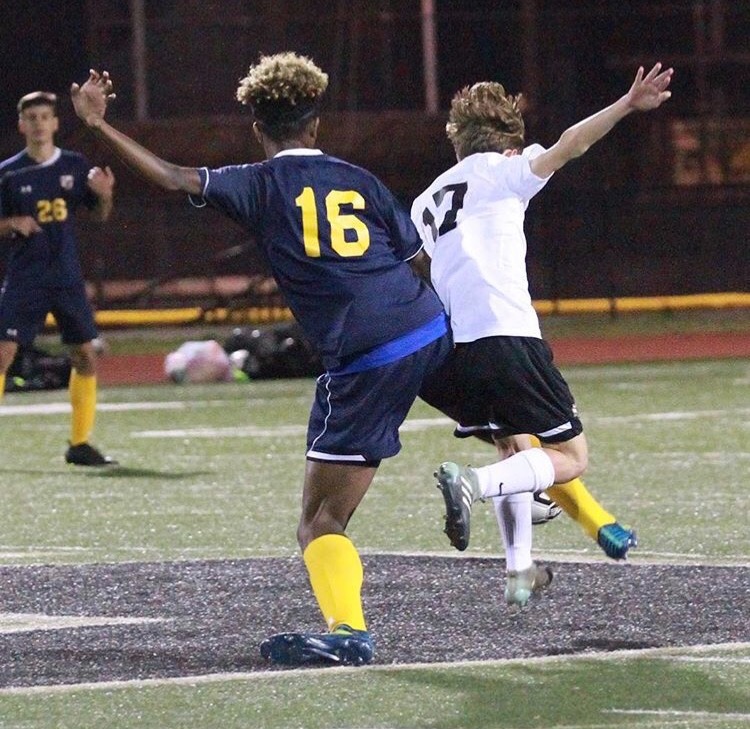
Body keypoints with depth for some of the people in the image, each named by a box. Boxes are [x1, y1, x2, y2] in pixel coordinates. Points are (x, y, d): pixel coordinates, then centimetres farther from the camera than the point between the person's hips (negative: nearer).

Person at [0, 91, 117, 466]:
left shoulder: (75, 166, 4)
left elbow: (100, 215, 12)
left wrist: (105, 195, -9)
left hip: (67, 278, 2)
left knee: (86, 357, 2)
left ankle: (80, 443, 13)